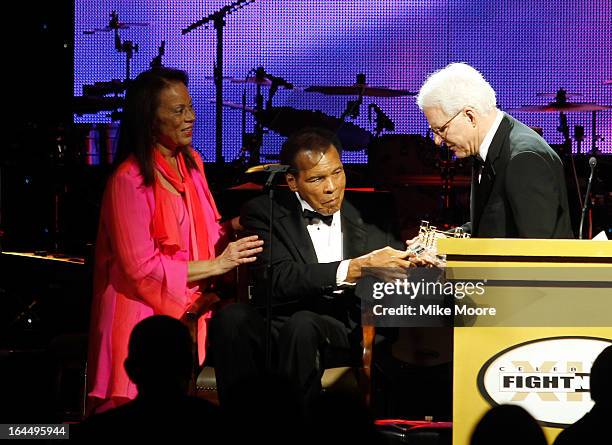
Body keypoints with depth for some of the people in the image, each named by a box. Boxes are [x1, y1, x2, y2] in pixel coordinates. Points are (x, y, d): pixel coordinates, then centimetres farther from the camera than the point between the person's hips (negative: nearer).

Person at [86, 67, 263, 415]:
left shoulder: (191, 162, 10)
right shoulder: (130, 180, -16)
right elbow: (140, 268, -17)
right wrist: (216, 265, -14)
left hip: (188, 312, 7)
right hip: (146, 313, -7)